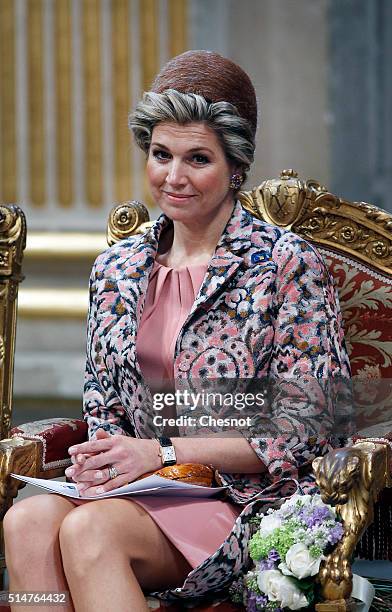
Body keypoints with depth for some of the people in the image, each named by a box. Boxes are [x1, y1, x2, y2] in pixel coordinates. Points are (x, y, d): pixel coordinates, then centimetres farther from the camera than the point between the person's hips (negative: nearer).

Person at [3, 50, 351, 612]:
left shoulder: (286, 265, -3)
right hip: (148, 491, 5)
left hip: (249, 501, -5)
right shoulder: (117, 270, 14)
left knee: (87, 529, -33)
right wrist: (101, 459, -6)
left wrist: (162, 453, -15)